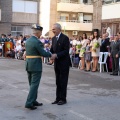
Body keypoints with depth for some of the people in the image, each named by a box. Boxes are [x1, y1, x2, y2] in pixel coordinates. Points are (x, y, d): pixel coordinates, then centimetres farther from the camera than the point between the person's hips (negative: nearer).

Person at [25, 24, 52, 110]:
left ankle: (33, 101, 25)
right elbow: (43, 53, -14)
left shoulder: (28, 41, 10)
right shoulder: (37, 42, -16)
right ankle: (29, 103, -7)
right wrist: (50, 54, 4)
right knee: (34, 84, -4)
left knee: (32, 84, 17)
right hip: (36, 66, -9)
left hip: (28, 65, 9)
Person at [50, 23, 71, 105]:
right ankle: (58, 98, 20)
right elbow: (52, 49, 12)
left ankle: (63, 99, 9)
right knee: (58, 82, 12)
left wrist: (56, 55, -26)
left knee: (63, 82, 0)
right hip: (57, 63, 7)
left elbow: (66, 51, -19)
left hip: (64, 63, -7)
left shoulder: (65, 38, -13)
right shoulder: (54, 38, 11)